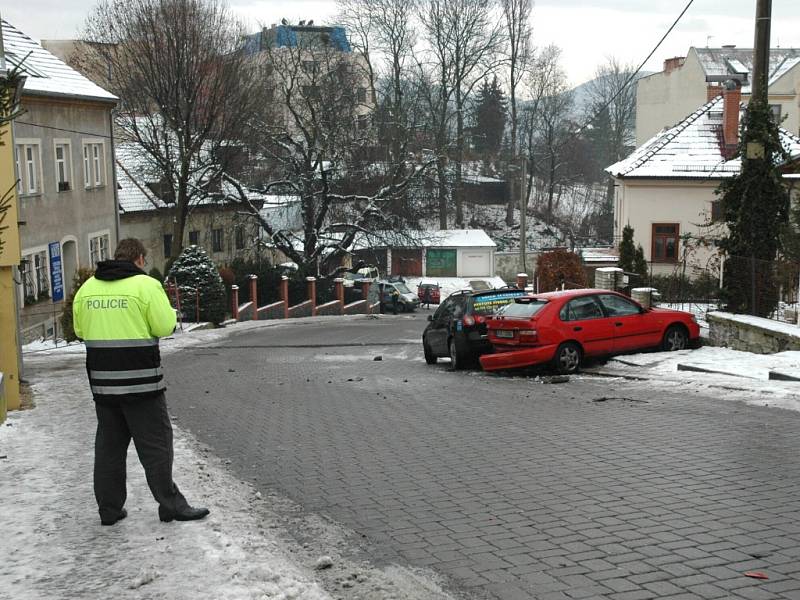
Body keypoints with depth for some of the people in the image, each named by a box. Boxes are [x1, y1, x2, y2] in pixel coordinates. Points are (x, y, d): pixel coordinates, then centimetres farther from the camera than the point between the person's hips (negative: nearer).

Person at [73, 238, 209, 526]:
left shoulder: (87, 287, 7)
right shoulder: (146, 285, -10)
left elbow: (80, 330, 13)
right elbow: (165, 326, -12)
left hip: (102, 383, 5)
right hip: (140, 383, -5)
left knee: (108, 445, 14)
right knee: (155, 445, 3)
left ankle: (109, 509, 19)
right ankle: (170, 505, 7)